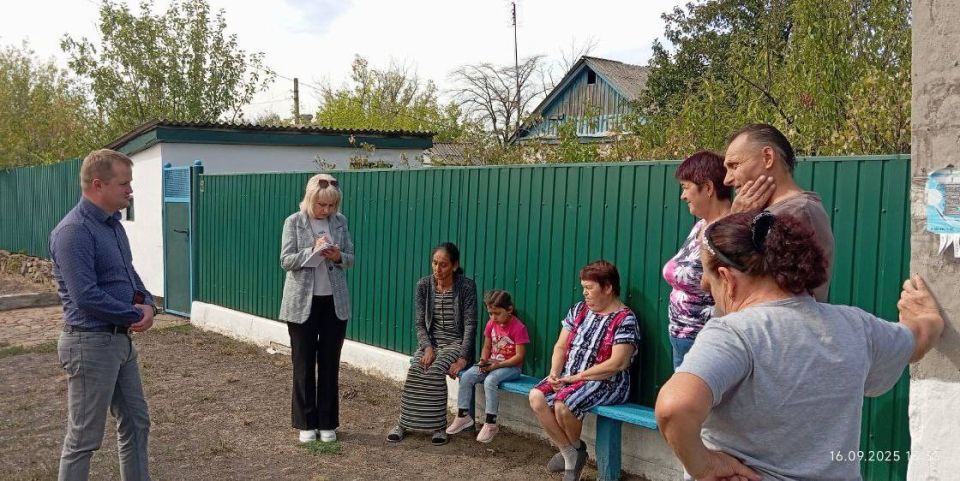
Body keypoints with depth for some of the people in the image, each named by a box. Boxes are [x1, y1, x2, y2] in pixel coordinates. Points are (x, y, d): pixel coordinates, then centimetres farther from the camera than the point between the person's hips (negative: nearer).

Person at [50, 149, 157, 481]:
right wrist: (136, 315, -14)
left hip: (122, 340, 9)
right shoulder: (74, 231, -20)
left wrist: (147, 304, -4)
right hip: (91, 344, -9)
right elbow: (86, 297, -26)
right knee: (84, 439, 3)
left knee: (136, 424, 18)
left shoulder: (113, 224, 8)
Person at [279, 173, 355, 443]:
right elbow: (286, 261, -9)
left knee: (330, 364, 8)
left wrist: (338, 257, -16)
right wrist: (313, 251, -24)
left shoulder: (340, 221, 3)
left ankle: (327, 423, 19)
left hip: (335, 302, 3)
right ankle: (306, 423, 18)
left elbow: (351, 259, 7)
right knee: (304, 364, 6)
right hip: (303, 303, -2)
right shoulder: (294, 222, -5)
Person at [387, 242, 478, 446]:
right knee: (415, 370, -27)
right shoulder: (424, 285, 1)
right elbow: (420, 323, 1)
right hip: (431, 341, 3)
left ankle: (439, 427, -17)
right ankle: (404, 423, -14)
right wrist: (427, 347, -17)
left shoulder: (467, 286, -10)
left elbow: (470, 325, -12)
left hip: (456, 343, -3)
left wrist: (463, 358, -22)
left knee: (435, 371, -31)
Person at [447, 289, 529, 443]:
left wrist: (498, 364, -24)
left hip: (510, 367, -7)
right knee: (466, 376, -13)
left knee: (490, 380, -33)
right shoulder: (491, 324, 4)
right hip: (492, 363, 7)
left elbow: (519, 356, -18)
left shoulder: (519, 328, -16)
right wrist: (483, 361, -9)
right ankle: (463, 415, -1)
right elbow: (486, 347, 12)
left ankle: (491, 424, -23)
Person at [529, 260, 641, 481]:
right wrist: (554, 373, -9)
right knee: (536, 397, -18)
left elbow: (617, 363, -19)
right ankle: (569, 454, -3)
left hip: (605, 382, -7)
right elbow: (561, 346, 10)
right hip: (569, 376, 7)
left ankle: (576, 448, 4)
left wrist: (578, 376, -17)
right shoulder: (579, 310, 10)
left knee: (562, 405, -31)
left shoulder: (625, 319, -10)